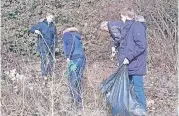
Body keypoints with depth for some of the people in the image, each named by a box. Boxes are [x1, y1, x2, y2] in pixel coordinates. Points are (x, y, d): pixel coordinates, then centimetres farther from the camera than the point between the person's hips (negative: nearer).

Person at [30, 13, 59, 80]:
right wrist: (35, 31, -24)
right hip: (43, 45, -4)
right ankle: (44, 74, -1)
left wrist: (56, 46, 13)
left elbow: (55, 37, 14)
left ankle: (50, 72, 25)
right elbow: (31, 29, 0)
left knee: (51, 59, 9)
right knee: (44, 59, -7)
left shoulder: (53, 26, 9)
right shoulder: (41, 24, -2)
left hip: (51, 45, 4)